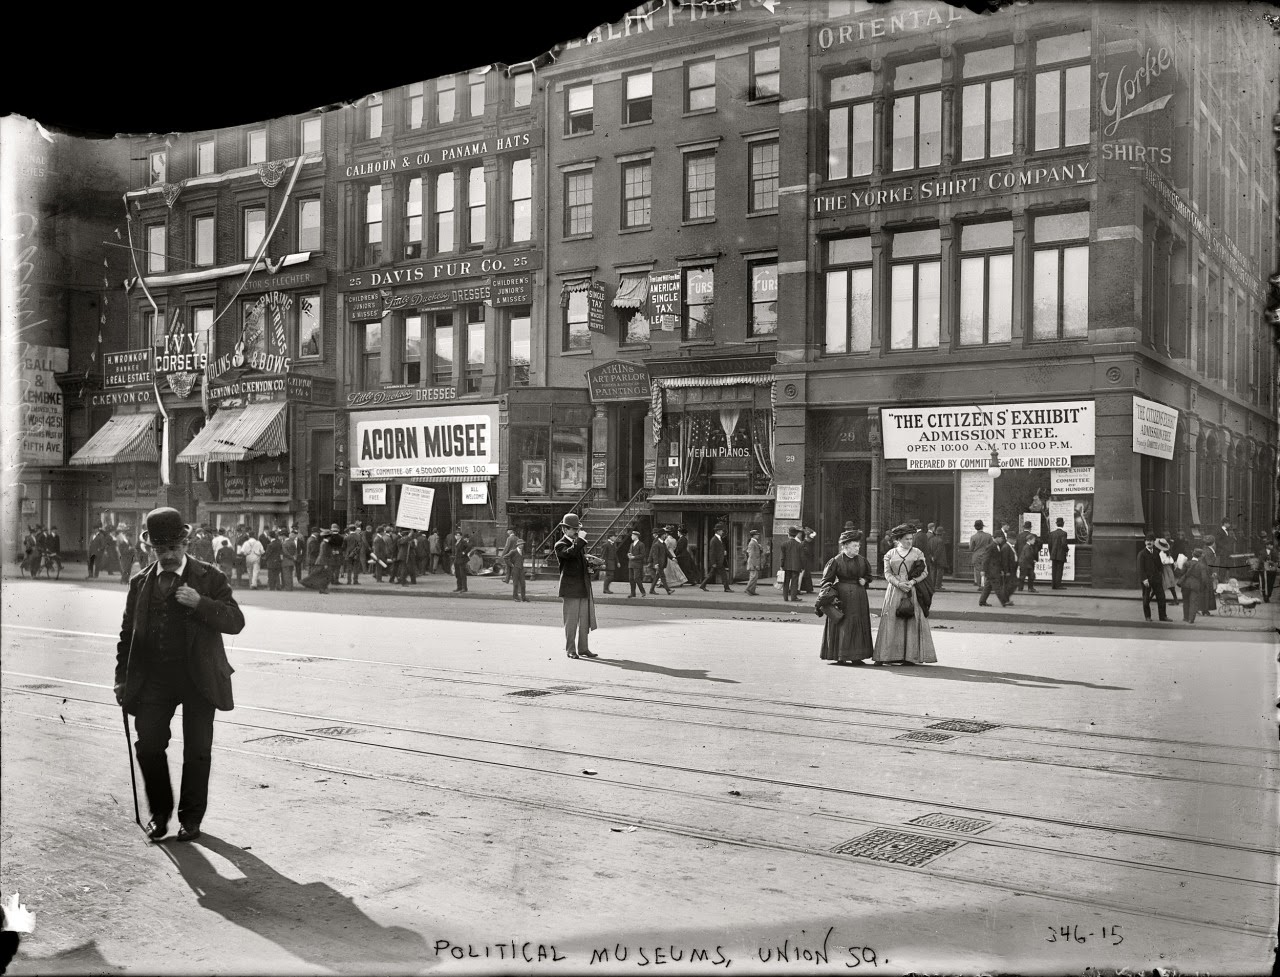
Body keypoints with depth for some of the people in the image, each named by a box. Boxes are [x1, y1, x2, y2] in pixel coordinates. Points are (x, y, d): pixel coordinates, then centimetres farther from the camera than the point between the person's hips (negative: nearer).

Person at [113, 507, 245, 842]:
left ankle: (191, 817, 20)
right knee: (148, 745, -3)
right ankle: (160, 812, 19)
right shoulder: (140, 583, 9)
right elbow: (128, 634, 14)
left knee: (197, 750, 3)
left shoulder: (209, 577, -1)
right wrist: (122, 678, 8)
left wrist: (200, 603, -22)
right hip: (154, 677, 2)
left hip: (198, 677, -2)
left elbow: (236, 622, -8)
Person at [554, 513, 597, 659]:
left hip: (584, 588, 7)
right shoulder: (560, 545, -6)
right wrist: (580, 539, -24)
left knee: (585, 620, 8)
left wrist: (589, 568, 12)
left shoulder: (580, 543, 19)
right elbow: (570, 553, -29)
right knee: (571, 621, -2)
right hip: (571, 589, -7)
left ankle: (583, 648, 17)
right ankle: (570, 650, 7)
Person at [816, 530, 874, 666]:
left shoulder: (862, 560, 5)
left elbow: (868, 574, 21)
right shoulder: (836, 561, -8)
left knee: (859, 625, 6)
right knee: (841, 625, -4)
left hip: (859, 597, 5)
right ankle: (840, 656, 1)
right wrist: (830, 594, -16)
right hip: (842, 596, -5)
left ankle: (856, 656, 13)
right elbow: (826, 580, -5)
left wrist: (864, 580, -1)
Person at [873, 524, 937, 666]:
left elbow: (925, 571, 4)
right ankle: (886, 655, 0)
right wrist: (898, 583, -14)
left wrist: (913, 581, -12)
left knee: (912, 621, -4)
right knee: (891, 621, -2)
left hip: (912, 591, 0)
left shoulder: (917, 553, 8)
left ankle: (911, 656, -2)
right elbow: (887, 573, 2)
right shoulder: (890, 554, 9)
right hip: (894, 591, 0)